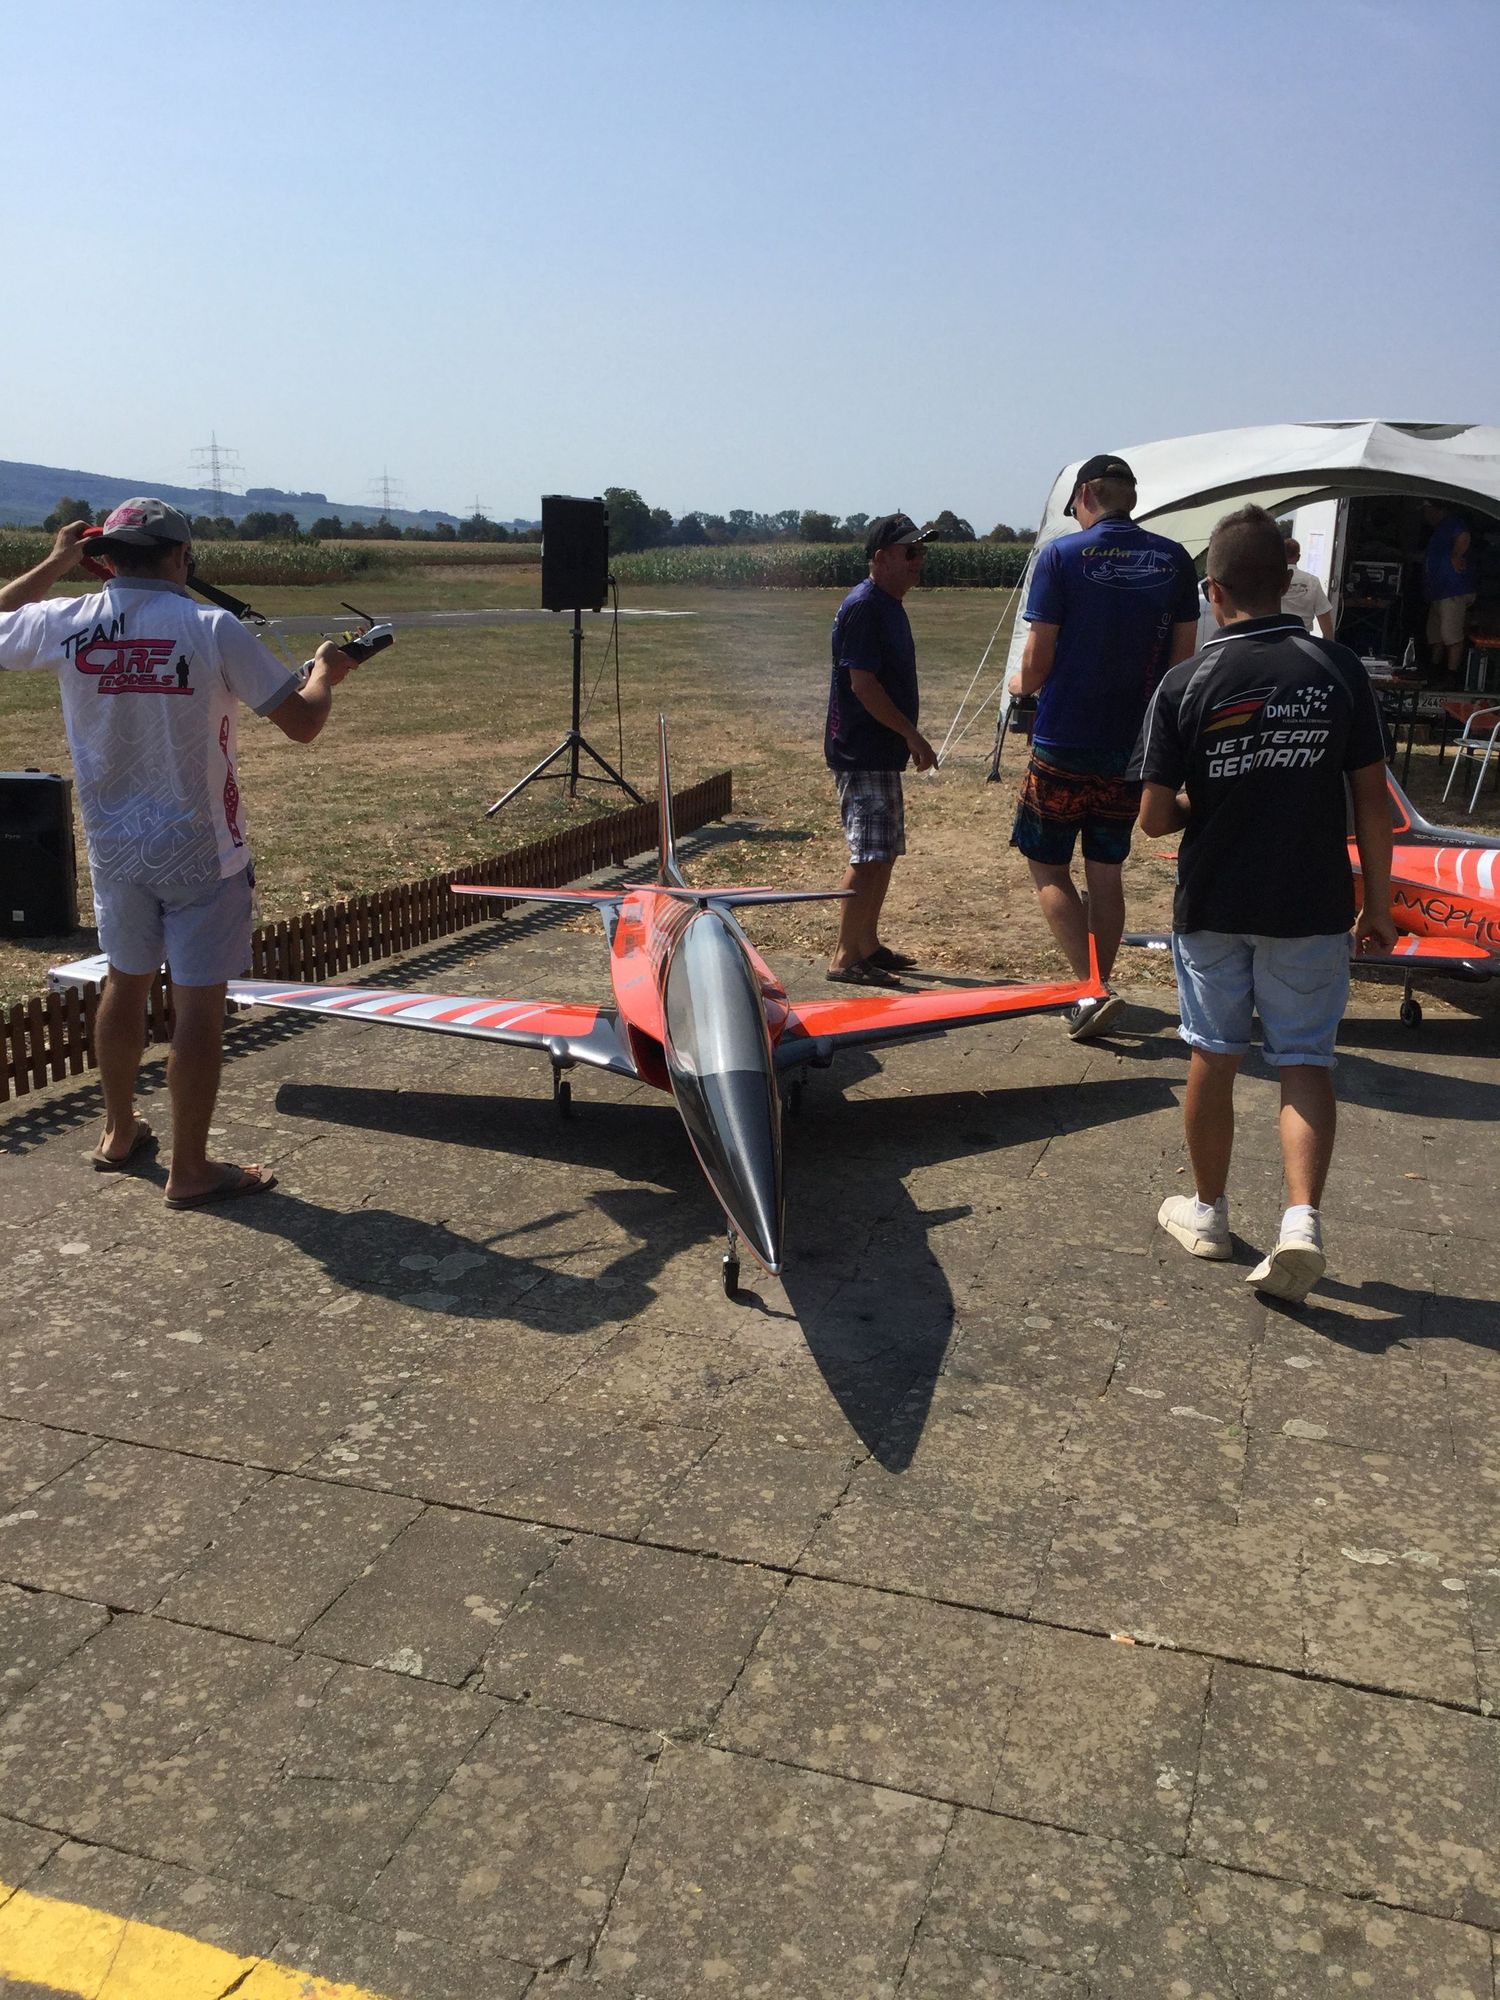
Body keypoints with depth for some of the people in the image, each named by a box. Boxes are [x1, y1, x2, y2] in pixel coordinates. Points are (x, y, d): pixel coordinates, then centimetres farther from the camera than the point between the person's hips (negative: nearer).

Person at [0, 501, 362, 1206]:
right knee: (198, 1004, 2)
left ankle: (119, 1134, 38)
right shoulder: (213, 630, -16)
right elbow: (302, 723, -13)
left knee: (125, 983, 22)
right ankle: (190, 1170, 9)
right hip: (198, 854, -5)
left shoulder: (62, 624, -5)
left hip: (114, 849, 5)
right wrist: (326, 671, 8)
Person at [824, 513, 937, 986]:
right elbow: (862, 684, -21)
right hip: (861, 755, -10)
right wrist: (912, 734, -17)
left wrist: (906, 736, 21)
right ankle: (845, 957, -5)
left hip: (882, 754, 10)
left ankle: (868, 944, 24)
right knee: (869, 856, -10)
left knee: (885, 852, 15)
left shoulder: (890, 606, 16)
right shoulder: (863, 607, -16)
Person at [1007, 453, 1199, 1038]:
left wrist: (1018, 683, 12)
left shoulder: (1061, 556, -9)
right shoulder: (1174, 560, 2)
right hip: (1133, 746, 4)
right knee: (1107, 874, 15)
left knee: (1048, 868, 8)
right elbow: (1182, 658, 4)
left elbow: (1037, 665, -10)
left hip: (1063, 743, -4)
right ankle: (1095, 992, 23)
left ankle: (1091, 988, -4)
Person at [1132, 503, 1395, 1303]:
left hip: (1213, 905, 0)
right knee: (1305, 1061, 9)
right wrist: (1379, 903, 6)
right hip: (1311, 907, 1)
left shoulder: (1184, 686, -10)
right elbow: (1371, 800, -3)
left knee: (1213, 1058, 14)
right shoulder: (1338, 670, -6)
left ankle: (1207, 1210, 28)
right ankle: (1302, 1217, -7)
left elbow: (1154, 817, -10)